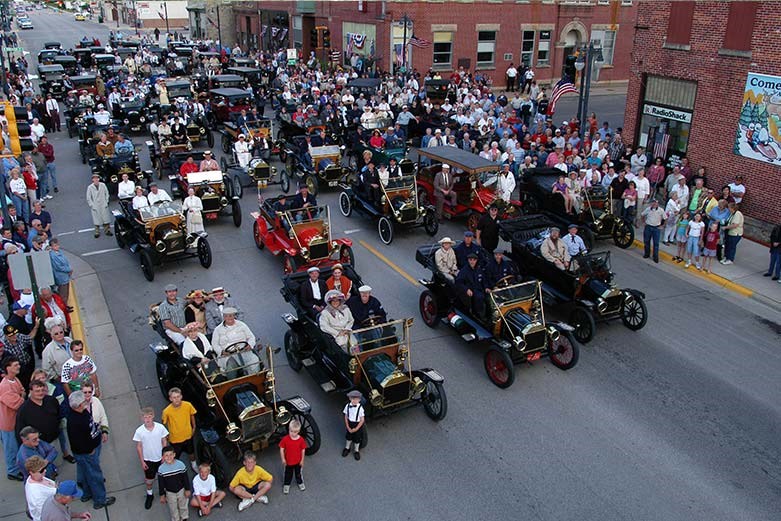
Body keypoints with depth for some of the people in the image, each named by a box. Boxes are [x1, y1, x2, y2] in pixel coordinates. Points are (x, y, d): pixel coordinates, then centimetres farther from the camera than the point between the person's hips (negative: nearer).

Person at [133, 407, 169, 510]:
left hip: (160, 458, 0)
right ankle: (149, 495, 44)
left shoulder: (160, 427, -19)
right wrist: (142, 461, -5)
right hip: (148, 460, 0)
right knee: (149, 479, 18)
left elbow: (164, 442, -6)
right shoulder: (139, 431, -19)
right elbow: (139, 447, -8)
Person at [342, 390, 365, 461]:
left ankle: (357, 451, 39)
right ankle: (347, 448, 49)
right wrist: (348, 427, -8)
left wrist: (356, 428, -16)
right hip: (349, 424, 3)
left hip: (358, 425, -3)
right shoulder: (348, 406, -16)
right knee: (348, 437, 22)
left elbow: (362, 420, -17)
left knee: (357, 439, 14)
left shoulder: (360, 408, -25)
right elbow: (346, 417, -4)